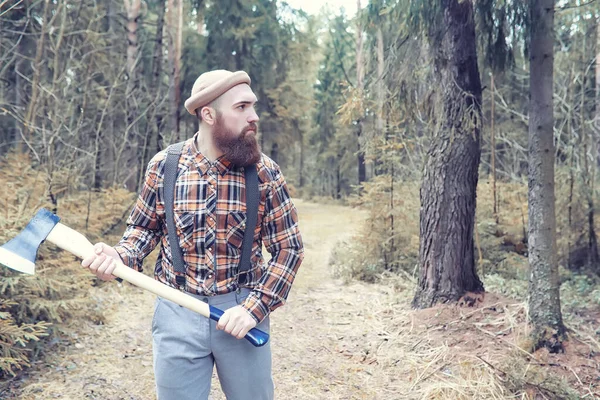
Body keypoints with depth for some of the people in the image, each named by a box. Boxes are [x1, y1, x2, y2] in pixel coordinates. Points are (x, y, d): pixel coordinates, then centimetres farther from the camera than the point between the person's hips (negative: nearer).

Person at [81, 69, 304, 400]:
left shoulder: (265, 172, -7)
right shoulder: (163, 165, -4)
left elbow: (289, 247, -4)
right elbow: (144, 228, 9)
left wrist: (254, 307, -13)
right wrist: (119, 256, -12)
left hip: (241, 309, 0)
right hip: (177, 310, 0)